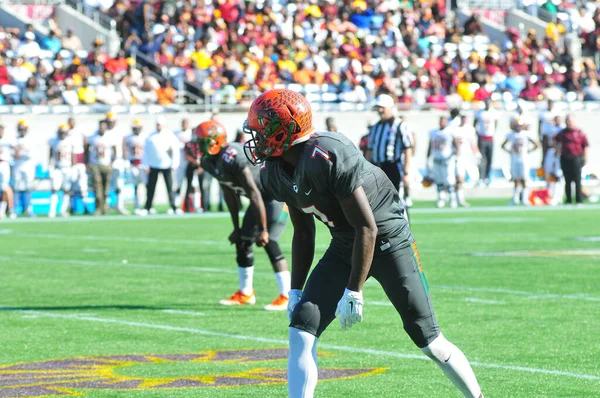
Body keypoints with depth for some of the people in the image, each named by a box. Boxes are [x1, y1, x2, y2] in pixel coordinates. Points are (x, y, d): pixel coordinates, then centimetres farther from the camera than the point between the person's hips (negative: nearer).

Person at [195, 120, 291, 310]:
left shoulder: (233, 160, -31)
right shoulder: (209, 163, -1)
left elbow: (255, 195, -30)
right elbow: (230, 195, 11)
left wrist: (264, 229, -27)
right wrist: (236, 227, 15)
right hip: (262, 197, 10)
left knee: (268, 242, -17)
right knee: (242, 241, 10)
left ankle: (286, 296, -12)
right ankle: (245, 293, 24)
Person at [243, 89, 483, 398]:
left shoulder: (328, 157, -31)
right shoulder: (275, 173, -4)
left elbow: (367, 228, -27)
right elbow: (303, 233, 11)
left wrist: (354, 292, -23)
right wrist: (296, 289, 8)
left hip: (387, 238, -7)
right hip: (344, 246, 7)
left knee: (428, 340, -1)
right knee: (301, 331, -9)